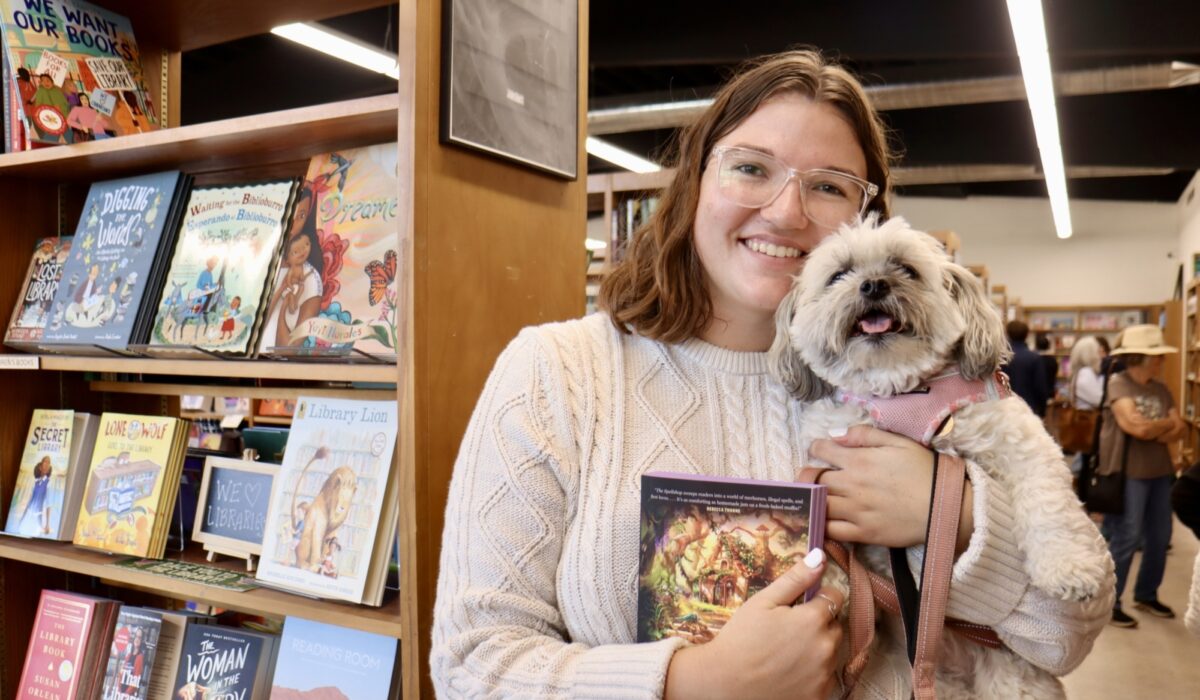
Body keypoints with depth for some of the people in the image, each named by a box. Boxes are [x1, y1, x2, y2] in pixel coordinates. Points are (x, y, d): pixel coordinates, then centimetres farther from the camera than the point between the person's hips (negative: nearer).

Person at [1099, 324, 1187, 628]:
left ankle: (1146, 595, 31)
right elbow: (1137, 427, -21)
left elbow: (1179, 430, 5)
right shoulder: (1117, 383, -11)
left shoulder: (1160, 388, 10)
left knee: (1160, 537, 13)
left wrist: (1152, 429, -14)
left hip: (1160, 471, 7)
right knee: (1126, 539, -3)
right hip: (1128, 472, -7)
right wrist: (1166, 423, -3)